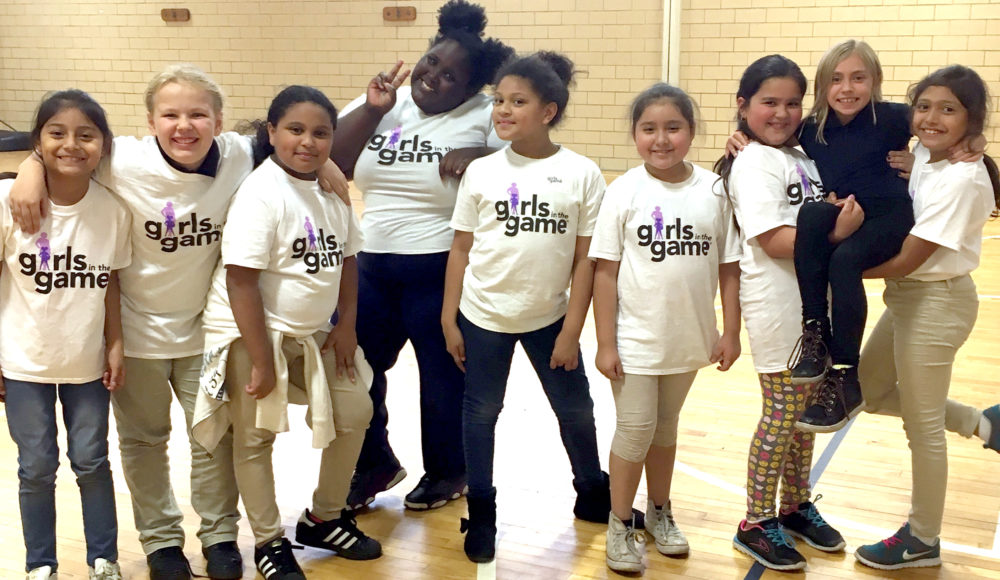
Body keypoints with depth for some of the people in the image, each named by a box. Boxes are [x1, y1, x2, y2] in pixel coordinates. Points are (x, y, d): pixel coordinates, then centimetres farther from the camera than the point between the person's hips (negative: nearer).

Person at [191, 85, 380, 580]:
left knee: (354, 412, 11)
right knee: (255, 436, 4)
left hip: (311, 333, 8)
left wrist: (346, 324, 5)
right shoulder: (260, 194, -20)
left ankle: (324, 519, 30)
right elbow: (240, 281, -23)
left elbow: (346, 258, 14)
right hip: (251, 334, -7)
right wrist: (261, 363, -21)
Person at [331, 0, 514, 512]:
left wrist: (481, 156, -26)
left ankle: (447, 473, 34)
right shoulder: (385, 101, 5)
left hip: (442, 272, -5)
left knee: (444, 378, 10)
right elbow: (334, 163, -1)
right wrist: (371, 109, -11)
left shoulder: (486, 116, -8)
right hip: (371, 265, 5)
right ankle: (375, 465, 34)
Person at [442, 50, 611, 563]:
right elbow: (461, 249, 0)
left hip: (548, 319, 0)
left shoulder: (582, 174, -8)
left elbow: (585, 259, -5)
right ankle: (481, 515, 28)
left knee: (576, 409, 13)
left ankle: (593, 495, 37)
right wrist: (449, 319, -1)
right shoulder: (481, 172, -5)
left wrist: (571, 331, -6)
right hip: (483, 317, 1)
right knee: (480, 412, 10)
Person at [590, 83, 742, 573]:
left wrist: (730, 331, 0)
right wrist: (605, 344, -10)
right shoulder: (624, 192, -10)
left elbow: (729, 267, 1)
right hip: (635, 340, -2)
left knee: (666, 426, 18)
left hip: (688, 339, 3)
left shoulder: (713, 190, -4)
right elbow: (605, 271, -9)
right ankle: (620, 525, 21)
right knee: (635, 429, 3)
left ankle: (659, 511, 36)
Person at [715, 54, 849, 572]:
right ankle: (756, 524, 14)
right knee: (782, 416, 0)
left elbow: (823, 215, 14)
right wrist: (835, 233, -23)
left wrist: (843, 214, -5)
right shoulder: (753, 165, -13)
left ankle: (796, 505, 33)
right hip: (778, 309, -8)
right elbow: (775, 241, -21)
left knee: (805, 409, 17)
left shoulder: (802, 156, 11)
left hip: (814, 304, 8)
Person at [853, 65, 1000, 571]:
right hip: (906, 297, 9)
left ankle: (922, 540, 24)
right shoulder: (920, 157, 2)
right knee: (872, 392, 21)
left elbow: (905, 260, -22)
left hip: (936, 302, -9)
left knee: (922, 427, 5)